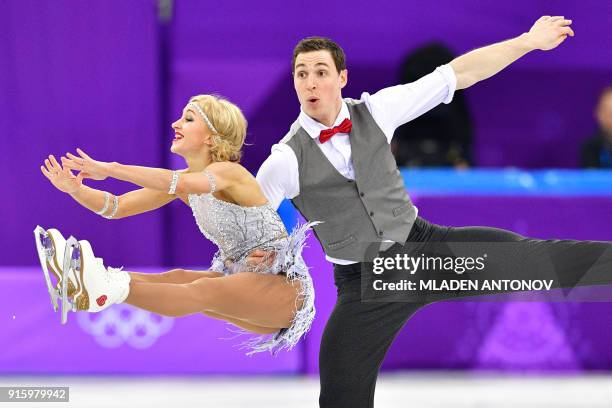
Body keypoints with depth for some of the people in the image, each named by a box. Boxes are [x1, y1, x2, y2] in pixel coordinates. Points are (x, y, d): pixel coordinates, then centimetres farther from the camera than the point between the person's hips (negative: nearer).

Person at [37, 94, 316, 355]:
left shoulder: (229, 173, -17)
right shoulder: (184, 180, 9)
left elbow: (181, 184, -38)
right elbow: (117, 206, 2)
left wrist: (110, 169, -42)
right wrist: (76, 189, -18)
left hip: (283, 286, -8)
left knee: (202, 291, -32)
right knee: (176, 279, -20)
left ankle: (109, 291, -57)